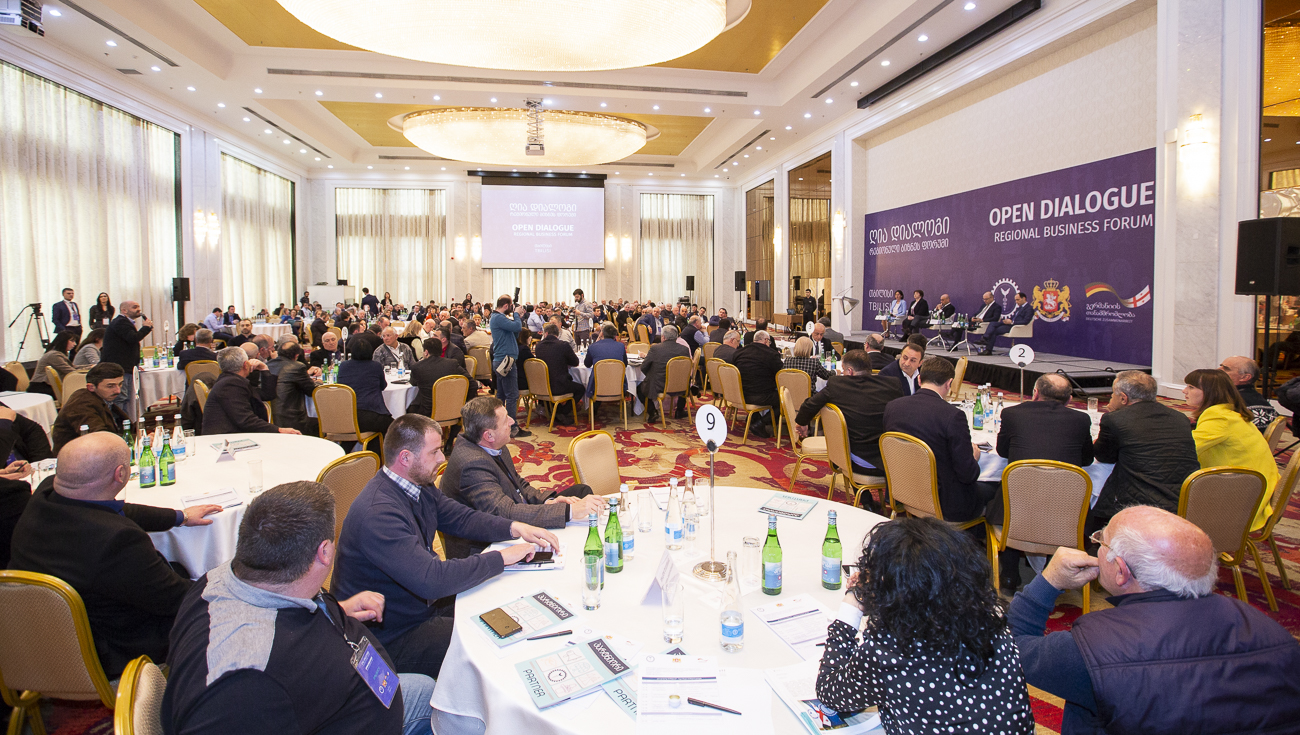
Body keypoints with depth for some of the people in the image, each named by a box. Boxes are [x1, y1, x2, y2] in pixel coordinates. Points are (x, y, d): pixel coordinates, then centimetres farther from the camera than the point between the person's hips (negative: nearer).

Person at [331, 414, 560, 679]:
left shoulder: (420, 487, -1)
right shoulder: (377, 513, -31)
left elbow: (461, 517, 10)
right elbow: (433, 581, -37)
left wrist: (514, 527, -7)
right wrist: (500, 558, -27)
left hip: (421, 605, 9)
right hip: (390, 638, -9)